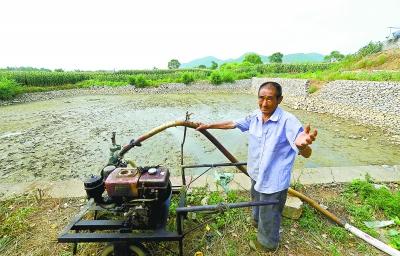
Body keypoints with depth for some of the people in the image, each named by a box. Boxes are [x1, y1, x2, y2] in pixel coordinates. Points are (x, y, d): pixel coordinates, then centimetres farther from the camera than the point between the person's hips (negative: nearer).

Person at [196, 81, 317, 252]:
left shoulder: (288, 121, -28)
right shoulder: (255, 116, -11)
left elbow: (307, 154, -30)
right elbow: (232, 124, 2)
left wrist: (302, 144, -54)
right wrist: (208, 126, 5)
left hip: (274, 182, -6)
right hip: (256, 175, 6)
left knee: (269, 217, 19)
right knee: (257, 202, 35)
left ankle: (267, 243, 51)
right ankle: (257, 222, 67)